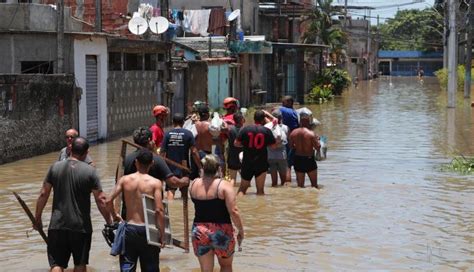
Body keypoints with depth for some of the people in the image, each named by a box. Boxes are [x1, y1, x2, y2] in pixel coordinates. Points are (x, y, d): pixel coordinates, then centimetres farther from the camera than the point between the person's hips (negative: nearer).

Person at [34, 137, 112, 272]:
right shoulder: (90, 171, -8)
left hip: (57, 225, 1)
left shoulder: (55, 167, 0)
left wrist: (37, 218, 13)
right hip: (81, 226, -1)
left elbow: (43, 194, 2)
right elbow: (101, 200, -8)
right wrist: (109, 221, 4)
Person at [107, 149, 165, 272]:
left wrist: (114, 215, 13)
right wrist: (162, 235, -8)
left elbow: (108, 201, -6)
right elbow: (159, 210, -14)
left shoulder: (125, 180, -1)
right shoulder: (155, 183, -8)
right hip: (147, 230, -2)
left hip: (129, 228, 2)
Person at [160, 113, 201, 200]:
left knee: (170, 190, -3)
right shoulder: (188, 134, -5)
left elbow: (162, 152, -4)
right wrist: (200, 166, -2)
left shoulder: (167, 134, -2)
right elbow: (194, 152, -8)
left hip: (170, 167, 0)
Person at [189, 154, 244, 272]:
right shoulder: (224, 185, -12)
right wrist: (241, 231, -4)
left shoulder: (193, 185, 1)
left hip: (199, 232, 3)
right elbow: (233, 212, -16)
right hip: (221, 232, -3)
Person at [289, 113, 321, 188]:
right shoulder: (311, 134, -16)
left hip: (298, 159, 4)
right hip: (309, 159, -4)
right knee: (314, 184, 10)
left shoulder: (293, 133, -2)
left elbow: (292, 146, 7)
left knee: (300, 184, 12)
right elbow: (317, 147, -15)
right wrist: (317, 139, 3)